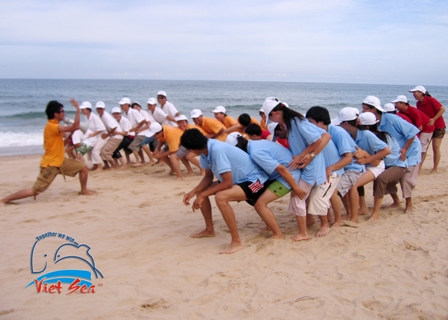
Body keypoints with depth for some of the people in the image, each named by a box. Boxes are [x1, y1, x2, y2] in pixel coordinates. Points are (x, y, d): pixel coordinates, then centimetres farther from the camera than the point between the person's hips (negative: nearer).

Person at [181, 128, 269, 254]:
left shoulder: (217, 150, -30)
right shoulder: (206, 150, -4)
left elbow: (227, 182, -30)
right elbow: (208, 177, 7)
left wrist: (203, 195, -24)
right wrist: (193, 191, -7)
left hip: (254, 180, -10)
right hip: (237, 179, 10)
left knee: (220, 197, -34)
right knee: (200, 191, 8)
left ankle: (236, 242, -22)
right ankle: (209, 229, 24)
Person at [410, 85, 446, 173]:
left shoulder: (431, 100, -20)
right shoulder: (418, 103, 0)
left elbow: (442, 109, -21)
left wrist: (434, 119, -28)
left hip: (438, 126, -6)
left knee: (436, 147, -5)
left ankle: (435, 169, 5)